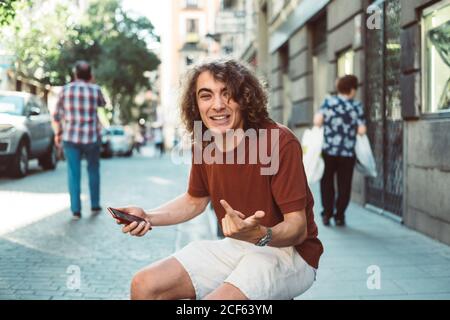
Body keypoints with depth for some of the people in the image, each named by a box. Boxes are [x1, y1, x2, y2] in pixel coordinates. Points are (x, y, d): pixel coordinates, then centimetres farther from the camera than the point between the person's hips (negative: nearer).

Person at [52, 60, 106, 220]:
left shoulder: (65, 90, -2)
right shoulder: (95, 90, -5)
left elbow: (56, 115, 1)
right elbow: (102, 103, 17)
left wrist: (57, 134, 14)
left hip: (70, 137, 0)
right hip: (91, 138, 0)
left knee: (74, 174, 4)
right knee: (93, 171, 18)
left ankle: (76, 210, 1)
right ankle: (95, 205, 24)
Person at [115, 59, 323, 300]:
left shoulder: (280, 142, -22)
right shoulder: (202, 144, -1)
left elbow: (298, 228, -22)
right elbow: (195, 200, 17)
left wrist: (259, 234, -43)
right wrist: (147, 216, 0)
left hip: (288, 251, -6)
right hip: (236, 246, 6)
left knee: (216, 296, -32)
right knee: (144, 286, -6)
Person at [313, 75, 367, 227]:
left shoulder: (328, 101, -2)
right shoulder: (357, 106, -2)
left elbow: (317, 120, -11)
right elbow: (362, 130, -6)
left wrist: (327, 124, 9)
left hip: (328, 150, 1)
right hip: (347, 152, -1)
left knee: (327, 183, 13)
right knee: (344, 185, 9)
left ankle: (327, 214, 12)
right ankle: (339, 216, 11)